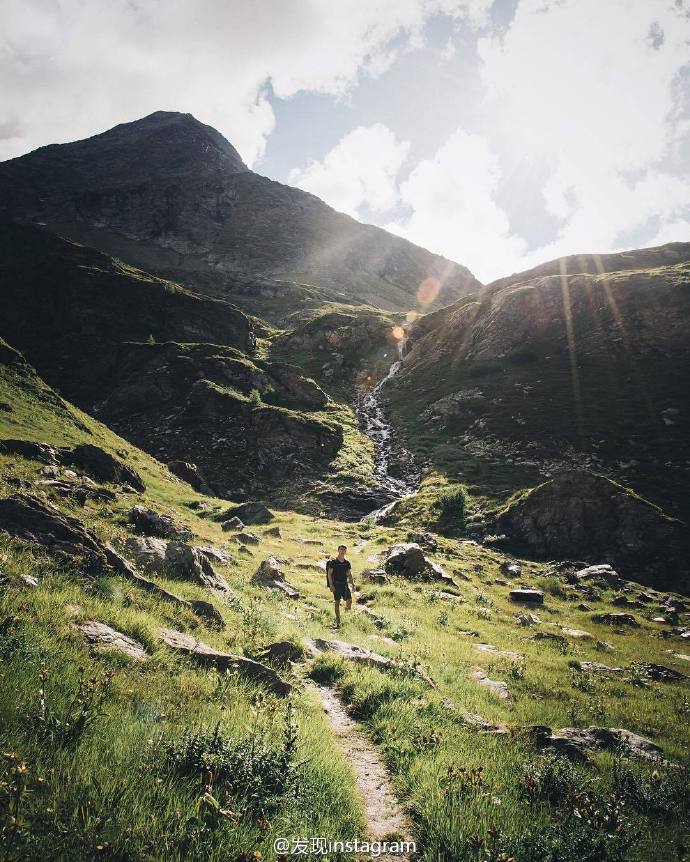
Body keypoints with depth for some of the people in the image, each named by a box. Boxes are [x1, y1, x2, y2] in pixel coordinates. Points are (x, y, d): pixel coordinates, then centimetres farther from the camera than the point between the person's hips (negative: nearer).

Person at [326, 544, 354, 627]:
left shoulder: (347, 563, 8)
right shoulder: (333, 562, -5)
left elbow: (349, 574, 14)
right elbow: (329, 574, -6)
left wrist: (352, 583, 3)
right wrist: (331, 585, -13)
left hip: (345, 584, 4)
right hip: (336, 585, -4)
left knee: (349, 600, -7)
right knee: (337, 602, -1)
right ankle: (338, 621, 7)